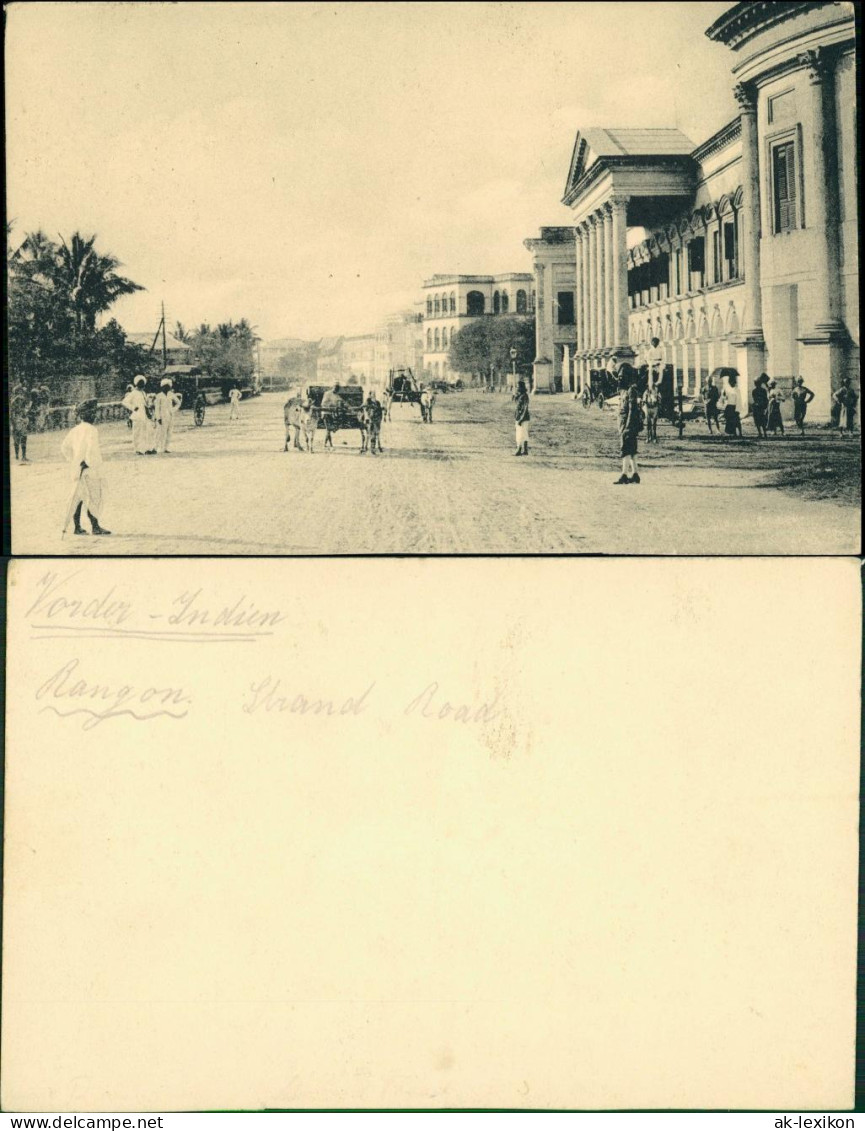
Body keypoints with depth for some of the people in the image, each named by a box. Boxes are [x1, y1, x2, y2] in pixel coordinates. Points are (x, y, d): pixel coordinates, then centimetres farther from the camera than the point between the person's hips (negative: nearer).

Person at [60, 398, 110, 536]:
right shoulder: (91, 430, -13)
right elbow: (91, 449, -21)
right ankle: (95, 526, -1)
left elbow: (64, 446, 15)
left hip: (76, 467, 8)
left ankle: (77, 526, 13)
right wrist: (88, 462, -17)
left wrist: (72, 460, 18)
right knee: (94, 496, -3)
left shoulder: (75, 429, 11)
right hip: (90, 468, -8)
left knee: (79, 496, 11)